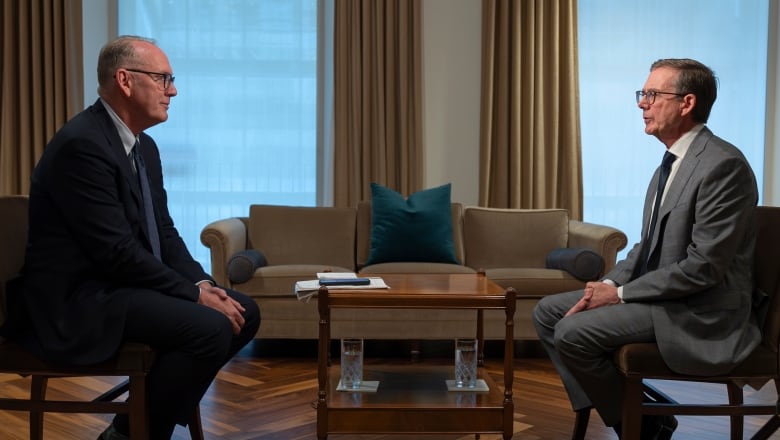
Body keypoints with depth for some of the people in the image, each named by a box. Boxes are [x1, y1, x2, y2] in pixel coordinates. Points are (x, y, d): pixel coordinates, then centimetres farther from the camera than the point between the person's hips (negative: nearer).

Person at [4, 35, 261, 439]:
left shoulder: (144, 146, 11)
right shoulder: (82, 144, -20)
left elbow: (163, 232, 13)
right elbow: (117, 251, -23)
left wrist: (203, 283, -4)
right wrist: (195, 293, -18)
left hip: (125, 283, 10)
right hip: (78, 299, -10)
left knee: (243, 312, 3)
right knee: (211, 328, -25)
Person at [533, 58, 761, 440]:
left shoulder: (723, 164, -20)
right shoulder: (673, 161, 11)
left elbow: (704, 266, -23)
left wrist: (622, 293, -17)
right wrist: (609, 283, -2)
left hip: (699, 311, -10)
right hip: (659, 293, 10)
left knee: (572, 332, -20)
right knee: (548, 312, 4)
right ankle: (603, 402, 7)